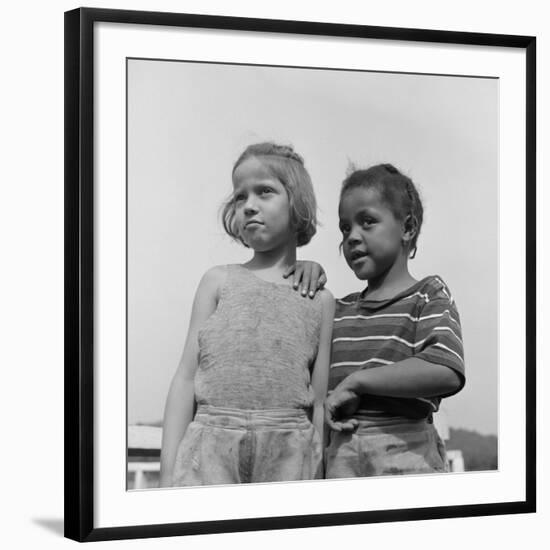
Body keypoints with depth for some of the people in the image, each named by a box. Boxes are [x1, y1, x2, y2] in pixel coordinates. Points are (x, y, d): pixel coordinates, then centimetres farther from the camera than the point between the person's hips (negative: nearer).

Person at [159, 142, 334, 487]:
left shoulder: (319, 300, 11)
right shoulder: (219, 281, 13)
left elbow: (319, 404, 10)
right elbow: (187, 378, 8)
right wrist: (168, 472, -1)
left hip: (289, 452, 0)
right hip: (212, 444, 0)